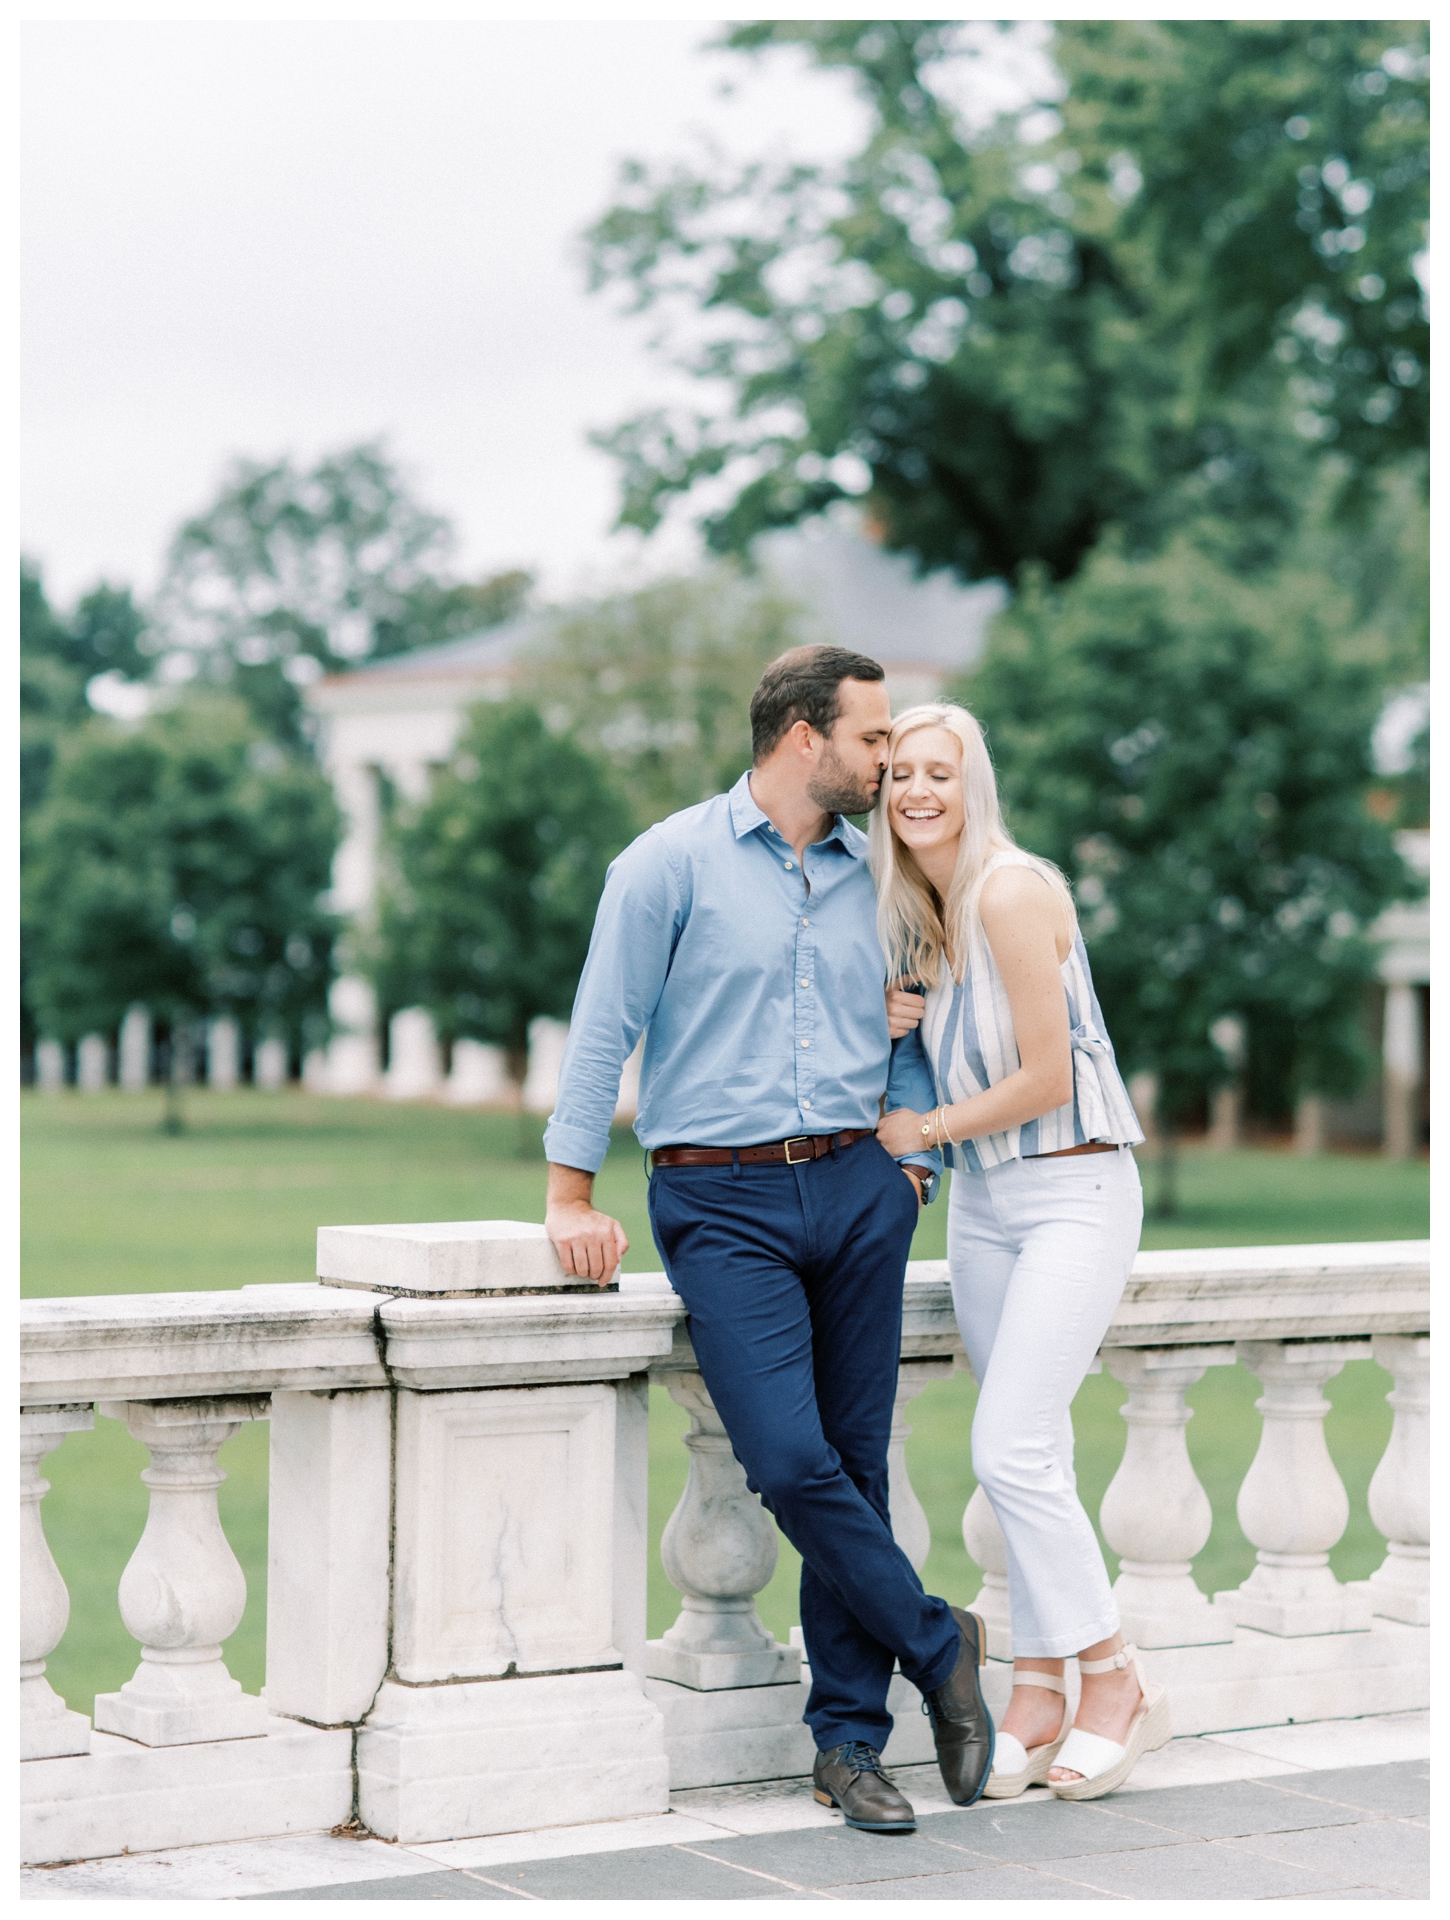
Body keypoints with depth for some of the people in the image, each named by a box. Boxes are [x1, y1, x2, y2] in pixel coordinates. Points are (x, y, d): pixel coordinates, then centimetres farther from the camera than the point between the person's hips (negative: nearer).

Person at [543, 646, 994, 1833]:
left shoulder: (872, 875, 14)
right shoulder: (674, 861, -1)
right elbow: (602, 1032, -3)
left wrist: (916, 1156, 8)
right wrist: (572, 1196, -8)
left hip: (856, 1189, 4)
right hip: (721, 1202, -4)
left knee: (855, 1466, 3)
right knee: (791, 1460, -15)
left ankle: (850, 1740, 11)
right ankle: (938, 1649, 6)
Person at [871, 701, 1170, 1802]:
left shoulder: (1014, 892, -17)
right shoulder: (918, 906, 10)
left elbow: (1044, 1077, -18)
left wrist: (925, 1128, -6)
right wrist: (891, 1023, 1)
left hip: (1072, 1188, -8)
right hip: (980, 1199, 8)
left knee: (1011, 1448, -13)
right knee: (1033, 1457, 9)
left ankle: (1117, 1685, 0)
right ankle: (1039, 1696, 14)